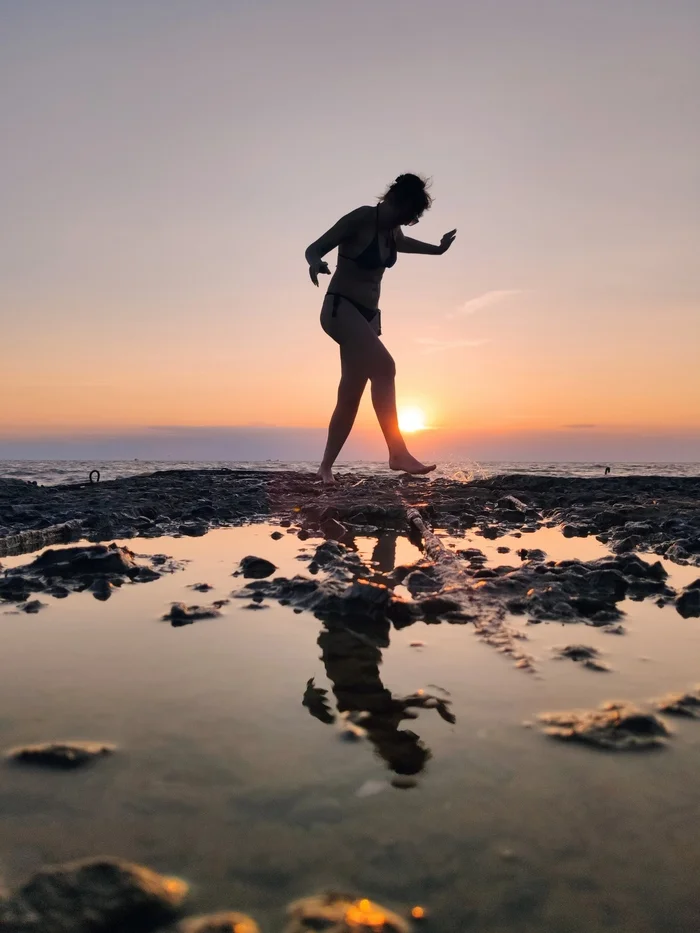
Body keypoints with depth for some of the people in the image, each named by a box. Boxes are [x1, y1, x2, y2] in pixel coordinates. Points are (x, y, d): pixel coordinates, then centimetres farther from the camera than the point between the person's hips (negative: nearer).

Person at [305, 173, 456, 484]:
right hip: (340, 309, -8)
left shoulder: (393, 231, 10)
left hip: (367, 315, 8)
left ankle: (326, 467, 9)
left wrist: (437, 249, 44)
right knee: (384, 367, -28)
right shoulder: (360, 219, -11)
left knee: (350, 396, 3)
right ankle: (398, 453, -31)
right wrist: (316, 264, -37)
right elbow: (314, 248, -15)